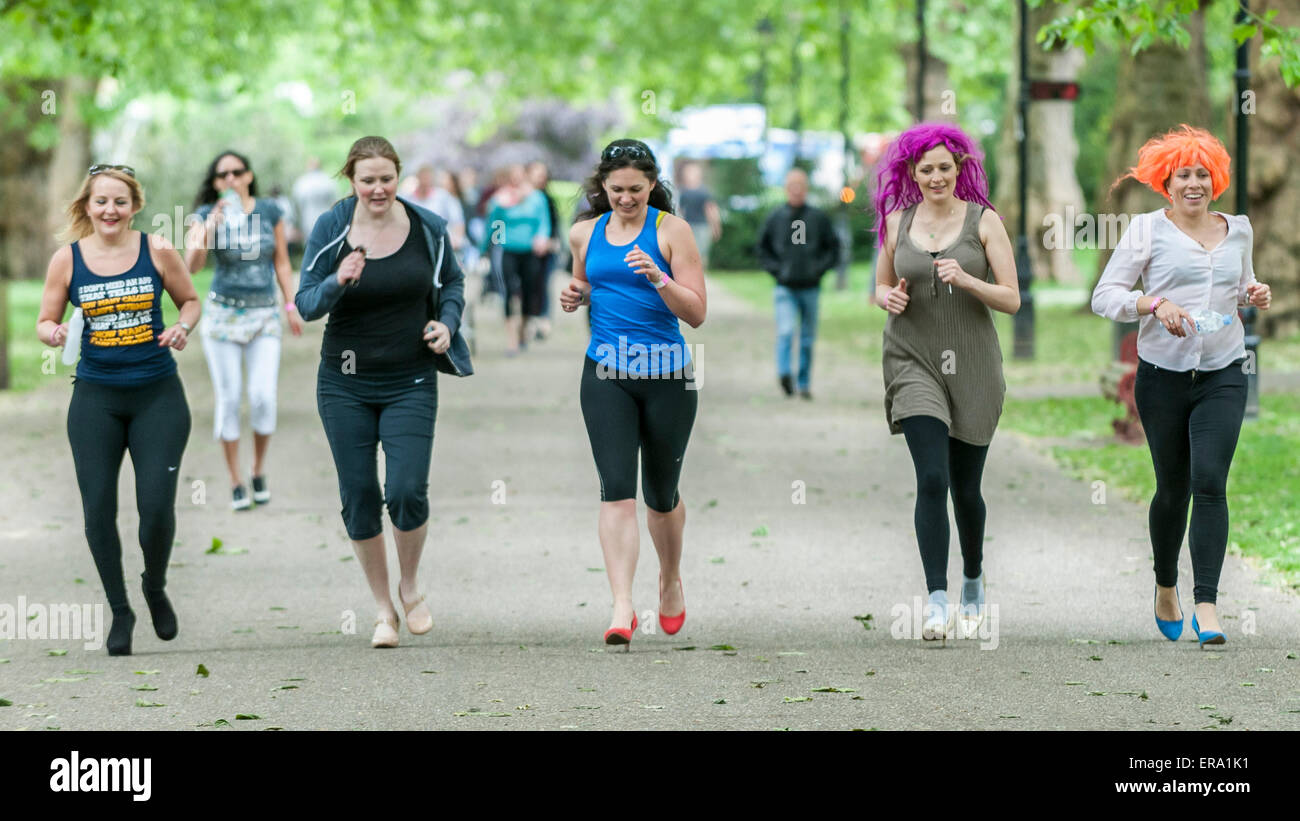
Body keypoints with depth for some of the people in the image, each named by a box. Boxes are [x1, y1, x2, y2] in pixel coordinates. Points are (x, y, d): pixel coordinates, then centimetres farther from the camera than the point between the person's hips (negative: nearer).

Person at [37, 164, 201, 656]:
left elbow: (190, 301, 11)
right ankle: (119, 611, 15)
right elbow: (45, 321, 6)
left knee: (157, 506, -9)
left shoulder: (157, 252, -2)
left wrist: (182, 329, -9)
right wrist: (54, 333, -17)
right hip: (96, 398, 1)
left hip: (157, 394, -1)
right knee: (99, 509, -2)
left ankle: (155, 588, 21)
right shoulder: (67, 259, -1)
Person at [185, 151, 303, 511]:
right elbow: (192, 264, -20)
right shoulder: (207, 215, -6)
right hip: (223, 315, -1)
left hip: (264, 317, 1)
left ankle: (259, 472, 13)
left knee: (263, 397, -9)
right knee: (228, 398, 1)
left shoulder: (270, 212, 0)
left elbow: (282, 262, 9)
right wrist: (211, 226, -32)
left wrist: (292, 306, 6)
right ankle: (236, 483, 10)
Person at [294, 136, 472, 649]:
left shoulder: (427, 228, -2)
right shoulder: (330, 230, -6)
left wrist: (447, 323, -5)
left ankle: (410, 588, 15)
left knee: (407, 490, -13)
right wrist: (337, 283, -25)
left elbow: (452, 282, 14)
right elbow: (306, 304, -5)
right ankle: (383, 609, 20)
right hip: (346, 383, 1)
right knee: (359, 497, 4)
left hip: (410, 384, 0)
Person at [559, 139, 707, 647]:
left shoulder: (671, 230, -4)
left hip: (668, 375, -1)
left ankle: (671, 581, 39)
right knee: (616, 489, -13)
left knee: (661, 494, 12)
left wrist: (658, 279, -24)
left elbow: (697, 314, -8)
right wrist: (575, 297, 4)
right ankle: (622, 606, -19)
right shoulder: (585, 234, 8)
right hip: (606, 375, 2)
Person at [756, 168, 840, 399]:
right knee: (785, 331, -20)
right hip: (785, 288, -1)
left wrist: (820, 268, -6)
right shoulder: (775, 218, 0)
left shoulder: (819, 218, 1)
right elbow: (762, 248, 10)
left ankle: (805, 383, 17)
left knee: (808, 338, 8)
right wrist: (775, 269, -3)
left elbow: (833, 247, 8)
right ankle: (785, 373, -29)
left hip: (810, 287, 1)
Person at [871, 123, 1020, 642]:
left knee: (966, 487, 10)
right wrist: (889, 298, -6)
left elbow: (1011, 300, -4)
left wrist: (965, 280, -20)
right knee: (932, 479, -16)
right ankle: (937, 601, -18)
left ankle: (973, 580, 36)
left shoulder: (983, 221, -1)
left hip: (972, 364, 0)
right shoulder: (897, 221, 5)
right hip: (914, 361, 0)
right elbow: (881, 287, 17)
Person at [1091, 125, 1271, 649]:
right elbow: (1105, 296, -4)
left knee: (1210, 482, -13)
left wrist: (1256, 296, 3)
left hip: (1223, 375, 1)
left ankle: (1206, 606, -15)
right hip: (1163, 375, -1)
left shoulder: (1237, 230, 10)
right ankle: (1166, 587, 33)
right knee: (1173, 488, 8)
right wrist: (1155, 303, -20)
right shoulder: (1148, 230, -2)